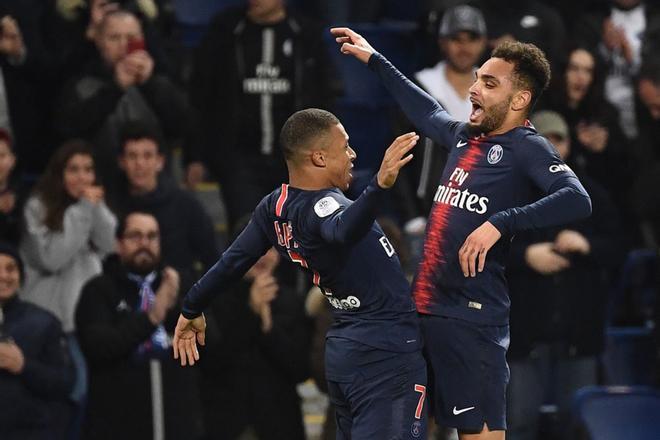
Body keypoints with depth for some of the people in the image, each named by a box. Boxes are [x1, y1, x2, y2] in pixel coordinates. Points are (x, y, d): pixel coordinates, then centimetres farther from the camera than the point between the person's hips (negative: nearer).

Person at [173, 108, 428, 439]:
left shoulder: (275, 207, 5)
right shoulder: (322, 204, -19)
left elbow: (233, 261, 14)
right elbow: (343, 230, -43)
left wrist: (192, 310, 26)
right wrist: (380, 185, -58)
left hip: (343, 349, 10)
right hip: (384, 351, -9)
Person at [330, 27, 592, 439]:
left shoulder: (527, 148, -9)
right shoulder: (464, 135, 14)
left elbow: (577, 200, -25)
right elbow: (428, 111, 36)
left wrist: (500, 223, -32)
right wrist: (374, 60, 43)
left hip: (474, 316, -8)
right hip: (428, 307, 8)